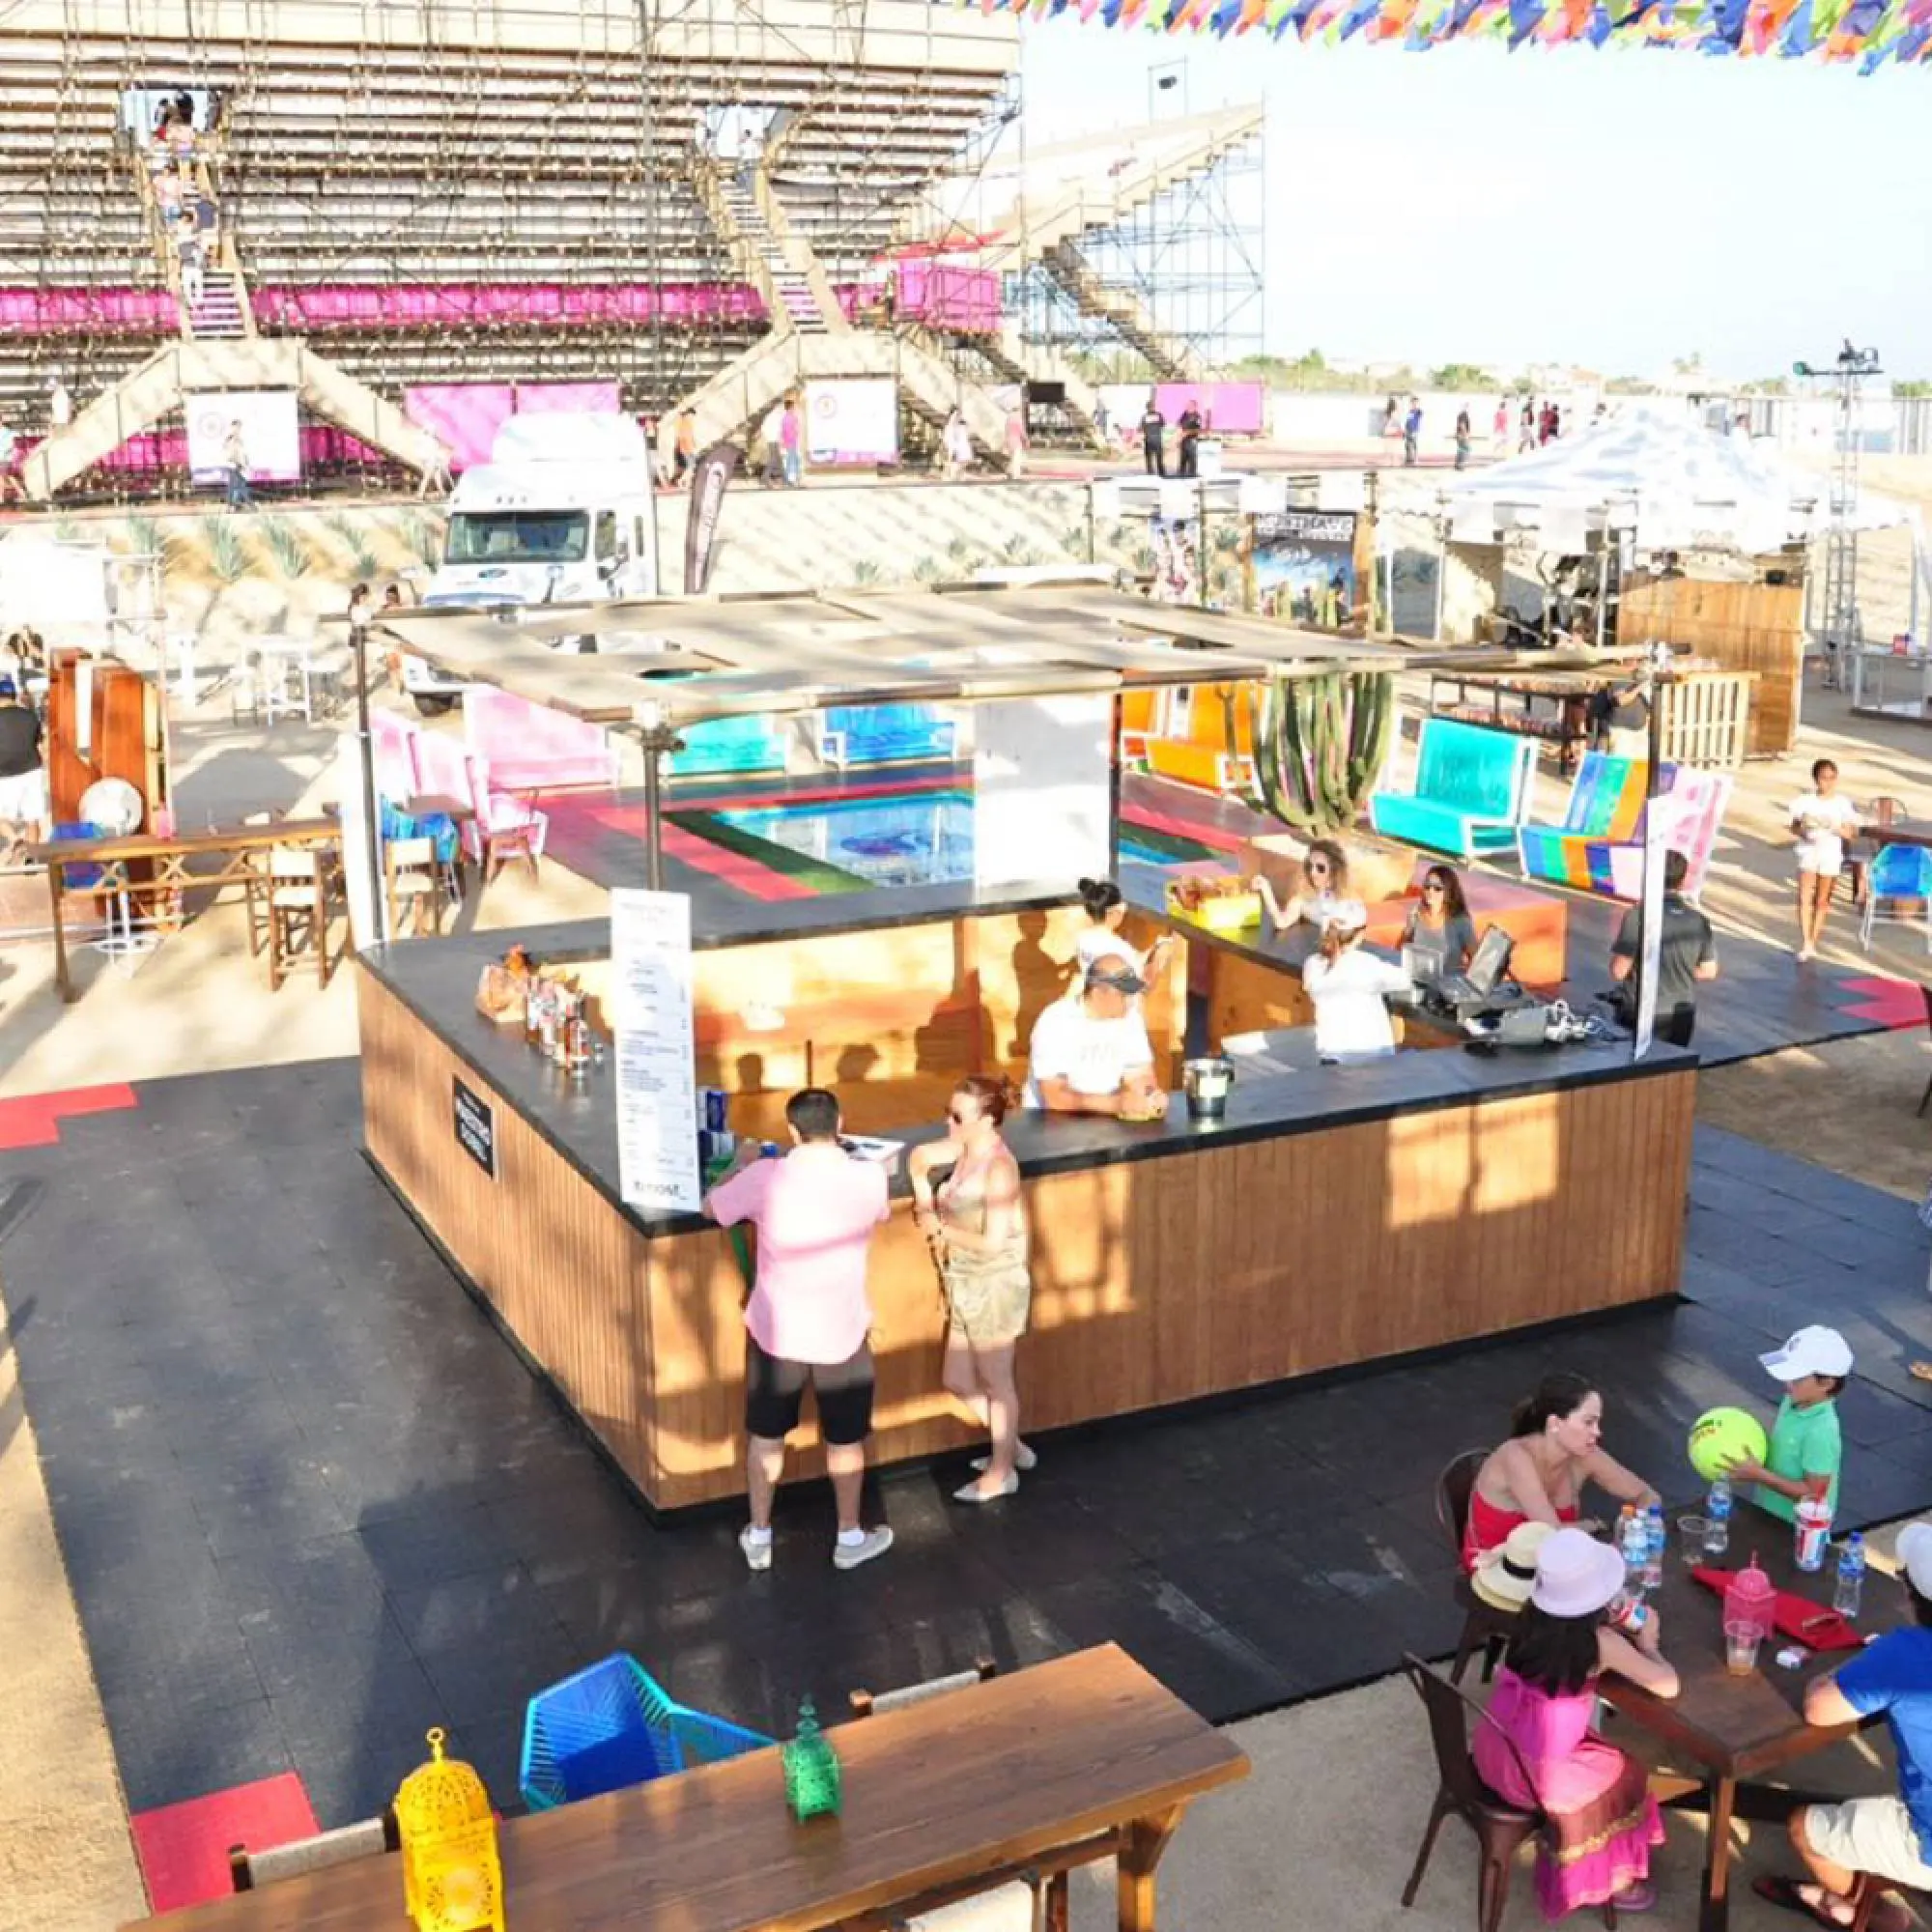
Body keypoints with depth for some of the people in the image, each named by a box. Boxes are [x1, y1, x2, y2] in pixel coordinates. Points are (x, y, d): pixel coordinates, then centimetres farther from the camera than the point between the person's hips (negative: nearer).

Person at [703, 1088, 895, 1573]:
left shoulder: (765, 1178, -17)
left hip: (775, 1329, 0)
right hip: (842, 1333, 0)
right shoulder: (869, 1178, -14)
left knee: (765, 1436, 19)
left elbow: (711, 1208, 1)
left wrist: (743, 1164, 17)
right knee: (845, 1440, 19)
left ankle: (759, 1538, 32)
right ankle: (850, 1538, 34)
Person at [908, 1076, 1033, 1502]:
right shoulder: (966, 1148, -1)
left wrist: (941, 1228, -14)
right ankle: (1012, 1447, 36)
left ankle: (1002, 1472, 25)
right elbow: (919, 1157, 16)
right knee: (957, 1381, 18)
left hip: (995, 1287, -8)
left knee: (995, 1381, 8)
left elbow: (992, 1242, -26)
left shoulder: (999, 1167, -23)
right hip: (966, 1287, 8)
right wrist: (925, 1206, 2)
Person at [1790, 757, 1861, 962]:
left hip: (1831, 854, 1)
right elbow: (1794, 828, 4)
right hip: (1808, 852, -1)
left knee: (1822, 901, 8)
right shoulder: (1805, 801, -2)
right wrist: (1803, 829, -18)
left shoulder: (1843, 803, -2)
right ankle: (1805, 943, -15)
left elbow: (1852, 832, -2)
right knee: (1804, 897, -14)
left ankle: (1813, 943, 20)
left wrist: (1833, 828, -20)